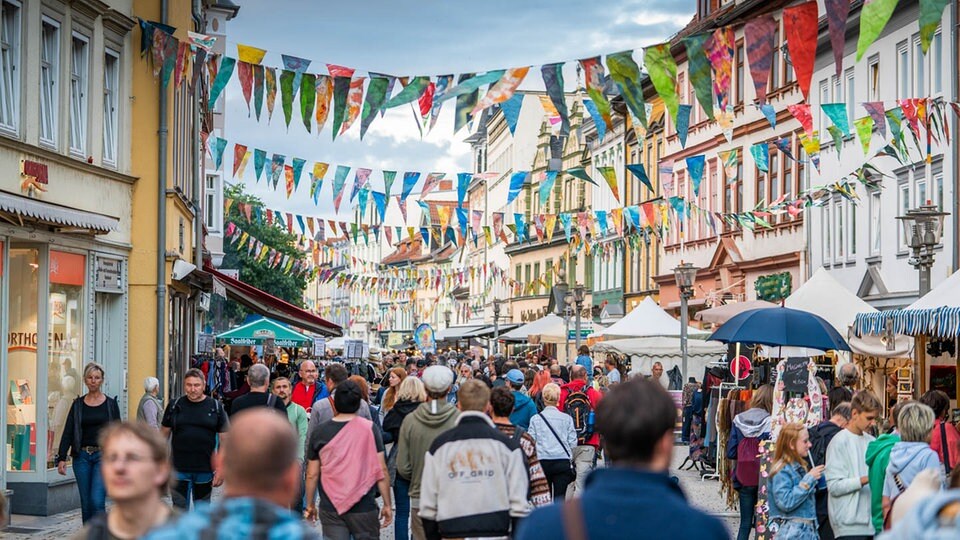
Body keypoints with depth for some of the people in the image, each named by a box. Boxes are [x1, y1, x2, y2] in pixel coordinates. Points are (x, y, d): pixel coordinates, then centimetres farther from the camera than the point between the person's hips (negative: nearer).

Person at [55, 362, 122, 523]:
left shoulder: (110, 404, 4)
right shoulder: (78, 404, 7)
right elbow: (68, 433, 4)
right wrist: (62, 458, -6)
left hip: (103, 456, -2)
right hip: (82, 456, 2)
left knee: (97, 501, -15)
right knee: (86, 503, 6)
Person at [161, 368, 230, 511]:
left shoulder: (215, 407, 0)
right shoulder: (175, 405, 3)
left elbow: (225, 440, 1)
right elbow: (164, 435, 9)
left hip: (205, 470, 0)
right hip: (179, 470, 0)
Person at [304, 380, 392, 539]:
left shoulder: (319, 432, 0)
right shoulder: (369, 429, -6)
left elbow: (312, 474, 4)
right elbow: (381, 470, -7)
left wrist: (310, 505, 15)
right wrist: (387, 505, 1)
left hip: (330, 508, 2)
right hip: (364, 508, -2)